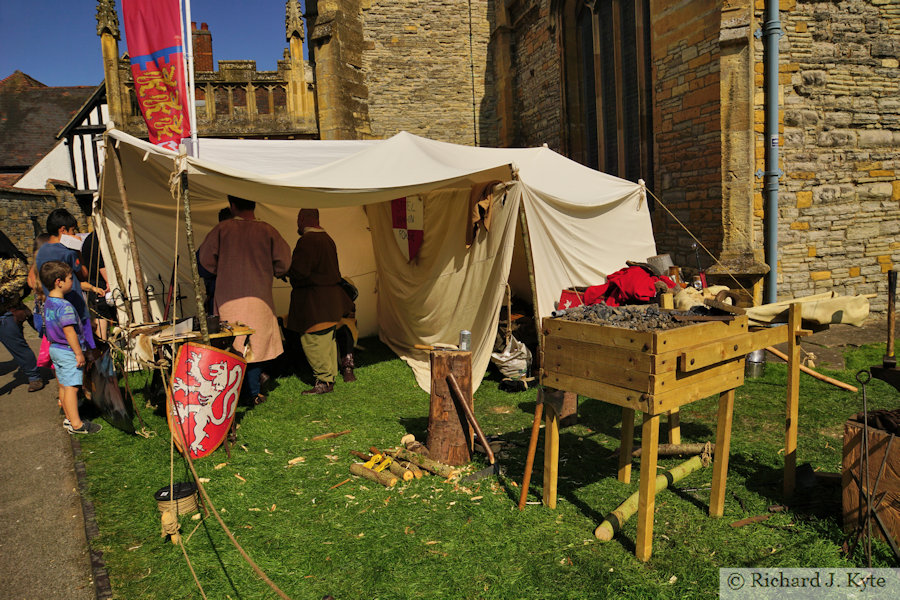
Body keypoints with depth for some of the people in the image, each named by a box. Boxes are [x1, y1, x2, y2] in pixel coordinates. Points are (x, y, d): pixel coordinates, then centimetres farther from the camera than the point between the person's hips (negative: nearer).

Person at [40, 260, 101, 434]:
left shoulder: (47, 302, 8)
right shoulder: (65, 306, -23)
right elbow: (69, 331, -24)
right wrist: (79, 353, -19)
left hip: (55, 349, 10)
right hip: (68, 352, -10)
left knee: (63, 385, 16)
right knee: (71, 387, -5)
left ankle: (69, 418, 27)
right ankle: (76, 424, 1)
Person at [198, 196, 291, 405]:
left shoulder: (223, 228, -1)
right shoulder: (267, 230, -2)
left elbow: (205, 257, -1)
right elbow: (284, 261, -1)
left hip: (228, 297, 0)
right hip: (259, 297, 0)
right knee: (257, 345, 10)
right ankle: (255, 393, 14)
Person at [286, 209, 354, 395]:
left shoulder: (306, 241, -16)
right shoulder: (327, 238, 16)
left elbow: (299, 272, -22)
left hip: (315, 301, -10)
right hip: (331, 297, 10)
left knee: (311, 341, -5)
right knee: (327, 340, 15)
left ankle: (325, 382, -2)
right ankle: (331, 378, 23)